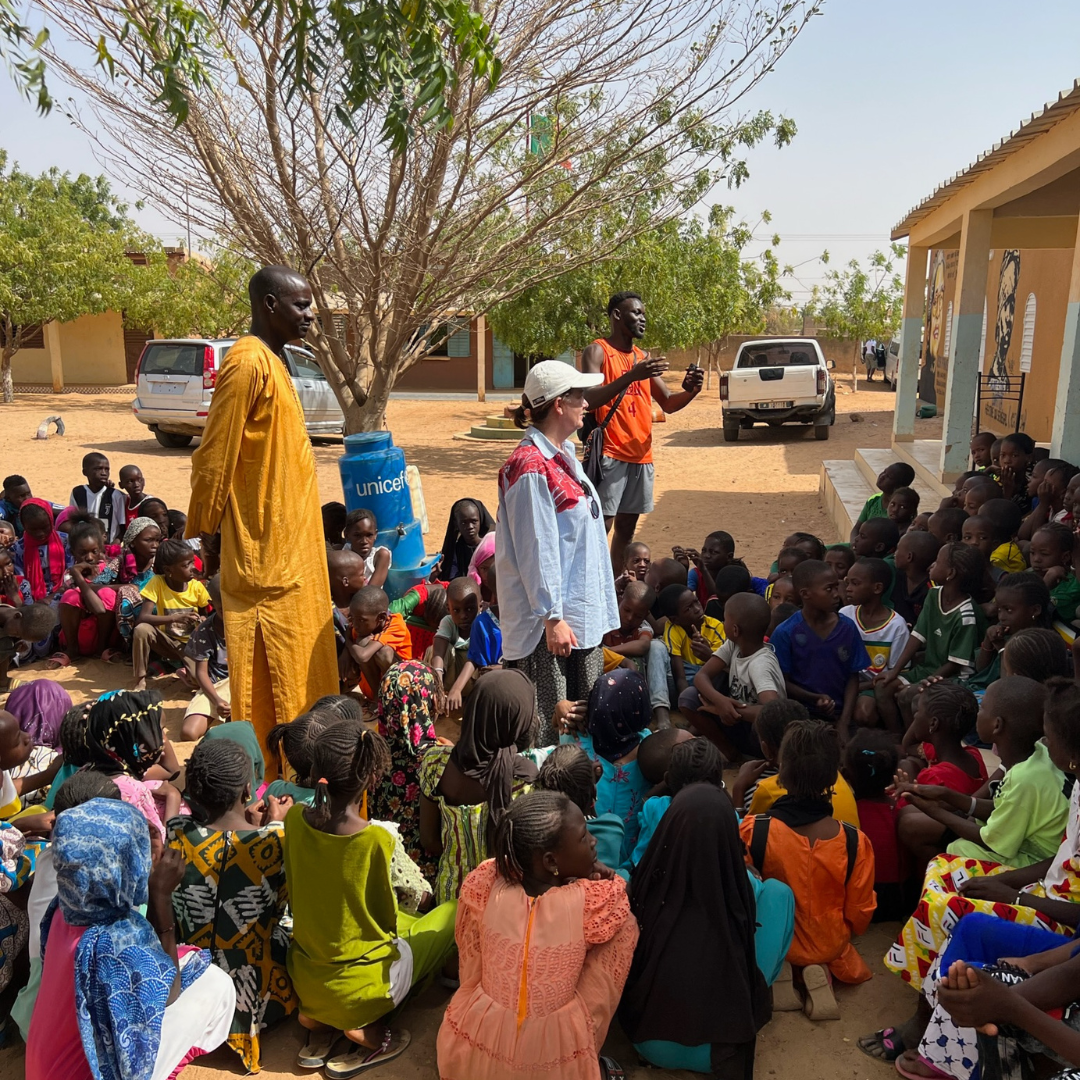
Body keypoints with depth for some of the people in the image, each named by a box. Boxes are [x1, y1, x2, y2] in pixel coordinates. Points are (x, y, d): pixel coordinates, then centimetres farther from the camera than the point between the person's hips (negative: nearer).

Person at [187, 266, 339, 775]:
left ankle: (287, 769, 28)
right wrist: (204, 527, -10)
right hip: (264, 548, -9)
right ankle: (268, 779, 12)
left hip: (289, 544, 9)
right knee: (269, 664, 0)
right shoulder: (248, 364, -16)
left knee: (292, 664, 15)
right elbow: (215, 456, -17)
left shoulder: (271, 361, 15)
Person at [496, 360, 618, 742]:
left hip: (584, 611, 10)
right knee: (548, 727, 1)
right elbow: (537, 550, -21)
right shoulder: (530, 467, -19)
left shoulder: (563, 454, 11)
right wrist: (553, 618, -20)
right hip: (550, 619, -10)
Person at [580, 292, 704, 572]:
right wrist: (632, 376, -27)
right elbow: (590, 399, -18)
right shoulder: (597, 351, -4)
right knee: (601, 525, -10)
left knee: (626, 527, 10)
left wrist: (690, 391, -4)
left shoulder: (644, 357, 16)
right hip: (609, 454, -7)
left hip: (641, 455, 7)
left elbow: (668, 403, 17)